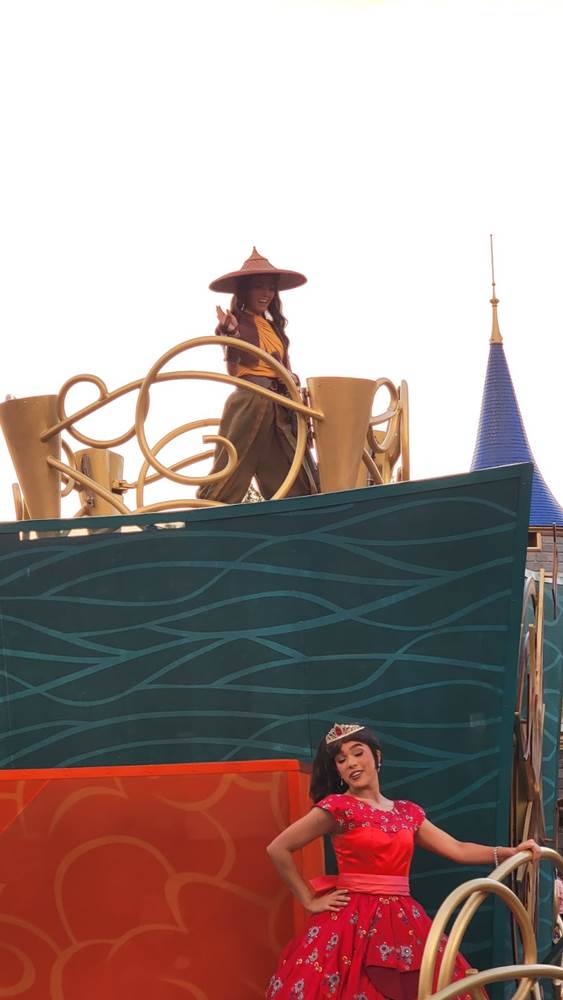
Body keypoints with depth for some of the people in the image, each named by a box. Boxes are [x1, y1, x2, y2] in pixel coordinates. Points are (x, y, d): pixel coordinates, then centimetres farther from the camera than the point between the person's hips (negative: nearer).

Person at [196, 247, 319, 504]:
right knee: (229, 478, -8)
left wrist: (291, 380, -2)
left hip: (279, 408, 7)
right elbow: (233, 371, -11)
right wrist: (230, 334, -27)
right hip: (249, 403, -7)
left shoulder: (275, 327, 20)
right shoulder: (233, 322, 0)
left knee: (299, 487, 0)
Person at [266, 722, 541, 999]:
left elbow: (456, 849, 10)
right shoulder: (338, 807, -5)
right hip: (353, 921, -5)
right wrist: (310, 901, -4)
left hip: (401, 922, 5)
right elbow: (278, 849, -6)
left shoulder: (407, 813, 12)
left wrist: (511, 853, -1)